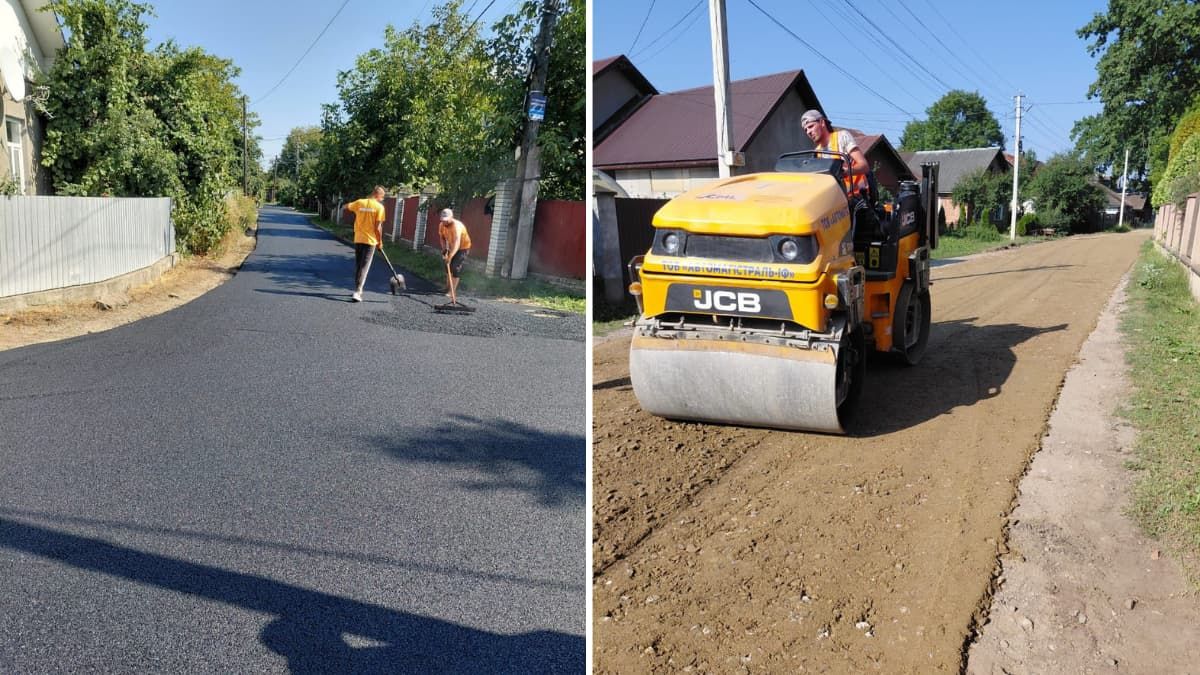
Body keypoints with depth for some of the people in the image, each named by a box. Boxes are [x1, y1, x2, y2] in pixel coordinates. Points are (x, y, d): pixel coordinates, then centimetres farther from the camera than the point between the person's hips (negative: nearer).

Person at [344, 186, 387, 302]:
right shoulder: (379, 207, -10)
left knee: (358, 265, 17)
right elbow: (378, 227, -12)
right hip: (370, 240, -4)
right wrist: (380, 242, -1)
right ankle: (357, 292, -11)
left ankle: (358, 290, 26)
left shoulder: (359, 202, 1)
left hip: (358, 239, 4)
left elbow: (346, 206, 19)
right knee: (364, 267, -2)